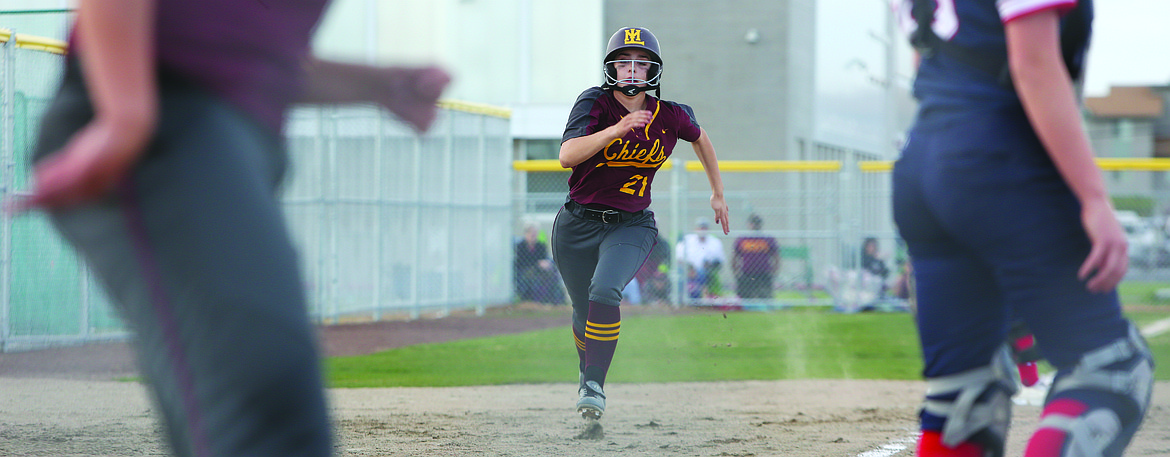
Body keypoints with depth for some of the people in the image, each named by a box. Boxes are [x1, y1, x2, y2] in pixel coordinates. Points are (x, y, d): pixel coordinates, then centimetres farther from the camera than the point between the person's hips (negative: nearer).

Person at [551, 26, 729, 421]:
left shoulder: (671, 116, -6)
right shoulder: (594, 104, -14)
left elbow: (699, 137, 18)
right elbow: (567, 156, -30)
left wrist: (718, 193, 23)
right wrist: (617, 129, -41)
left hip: (631, 226, 0)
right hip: (577, 225, 0)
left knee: (604, 293, -27)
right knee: (584, 311, 13)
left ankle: (594, 386, -17)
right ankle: (586, 374, 44)